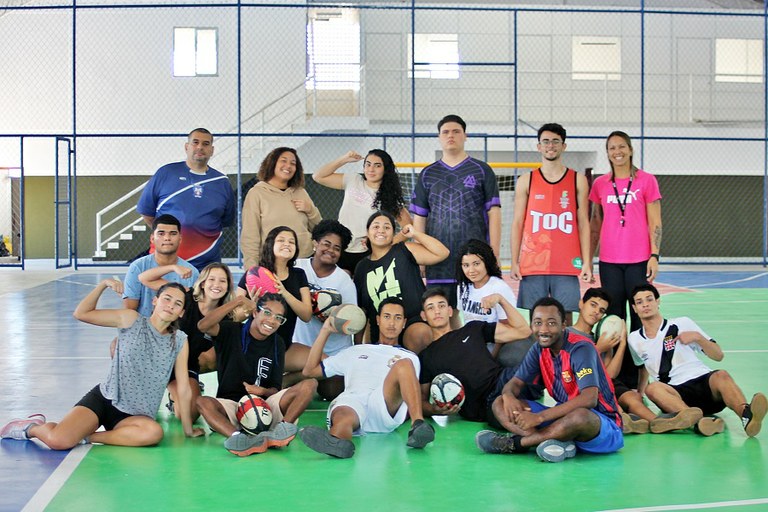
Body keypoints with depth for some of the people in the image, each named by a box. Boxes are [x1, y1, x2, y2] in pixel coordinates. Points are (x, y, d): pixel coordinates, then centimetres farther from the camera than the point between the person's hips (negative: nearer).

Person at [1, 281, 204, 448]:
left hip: (135, 416, 2)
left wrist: (188, 429, 5)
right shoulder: (131, 320, -3)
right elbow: (81, 313, -3)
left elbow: (184, 388, 2)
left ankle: (88, 437, -15)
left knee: (154, 433, -35)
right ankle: (33, 427, 12)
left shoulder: (180, 341, 0)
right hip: (103, 400, -2)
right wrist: (103, 285, -15)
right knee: (58, 441, -25)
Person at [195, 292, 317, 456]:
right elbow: (203, 325, -19)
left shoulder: (277, 344, 11)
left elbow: (275, 389, 10)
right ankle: (238, 437, -55)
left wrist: (263, 391, -14)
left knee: (310, 384, -18)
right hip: (231, 404, -2)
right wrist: (238, 301, -16)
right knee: (203, 402, -34)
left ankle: (282, 429, -38)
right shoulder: (232, 332, 3)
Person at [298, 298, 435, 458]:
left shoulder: (410, 358, 31)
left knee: (403, 364, -30)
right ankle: (336, 440, -75)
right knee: (344, 419, -39)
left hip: (386, 409, 0)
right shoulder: (356, 351, 36)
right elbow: (310, 370, 34)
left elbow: (412, 395, 23)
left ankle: (418, 426, -50)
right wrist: (325, 331, 30)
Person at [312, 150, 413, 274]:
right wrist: (344, 159, -1)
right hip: (340, 250, 2)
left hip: (367, 254, -2)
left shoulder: (391, 198, 0)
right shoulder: (353, 181, 6)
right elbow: (318, 177, 4)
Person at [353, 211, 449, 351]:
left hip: (414, 322, -5)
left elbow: (442, 253, -8)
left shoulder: (404, 251, 4)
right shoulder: (362, 267, 15)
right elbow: (361, 309, 19)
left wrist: (415, 234, -8)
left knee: (421, 334, -36)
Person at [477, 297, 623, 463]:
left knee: (580, 416, -43)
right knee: (500, 404, -5)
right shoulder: (539, 349, 2)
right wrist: (508, 396, -19)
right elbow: (515, 382, 8)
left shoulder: (580, 348, -19)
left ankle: (514, 443, -24)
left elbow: (589, 399, -31)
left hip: (603, 426, -7)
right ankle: (558, 443, -27)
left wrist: (539, 417, -34)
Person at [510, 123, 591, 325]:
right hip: (532, 263, 0)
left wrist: (586, 262, -1)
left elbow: (583, 223, 7)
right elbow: (517, 223, 7)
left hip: (567, 264, 0)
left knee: (565, 316, 0)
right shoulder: (526, 181, 8)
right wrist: (514, 262, 0)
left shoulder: (578, 180, 8)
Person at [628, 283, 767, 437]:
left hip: (703, 381, 0)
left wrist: (698, 337, -5)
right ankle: (699, 421, -58)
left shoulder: (682, 324, 11)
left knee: (721, 376, -34)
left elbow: (718, 355, 10)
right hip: (675, 393, 0)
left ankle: (747, 415, -64)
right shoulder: (634, 339, 17)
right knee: (652, 389, -33)